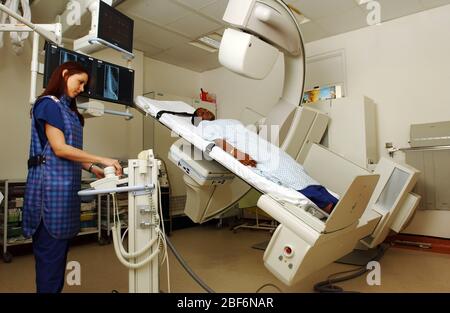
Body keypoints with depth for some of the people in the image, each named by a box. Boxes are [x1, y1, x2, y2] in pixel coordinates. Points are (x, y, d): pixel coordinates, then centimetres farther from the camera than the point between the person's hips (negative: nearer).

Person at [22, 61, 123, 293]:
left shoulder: (68, 109, 18)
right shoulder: (48, 103, -8)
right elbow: (59, 148, -16)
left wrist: (92, 168, 3)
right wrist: (103, 160, -17)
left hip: (65, 185, 9)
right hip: (52, 185, -9)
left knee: (60, 246, 13)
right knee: (50, 248, -1)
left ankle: (56, 288, 23)